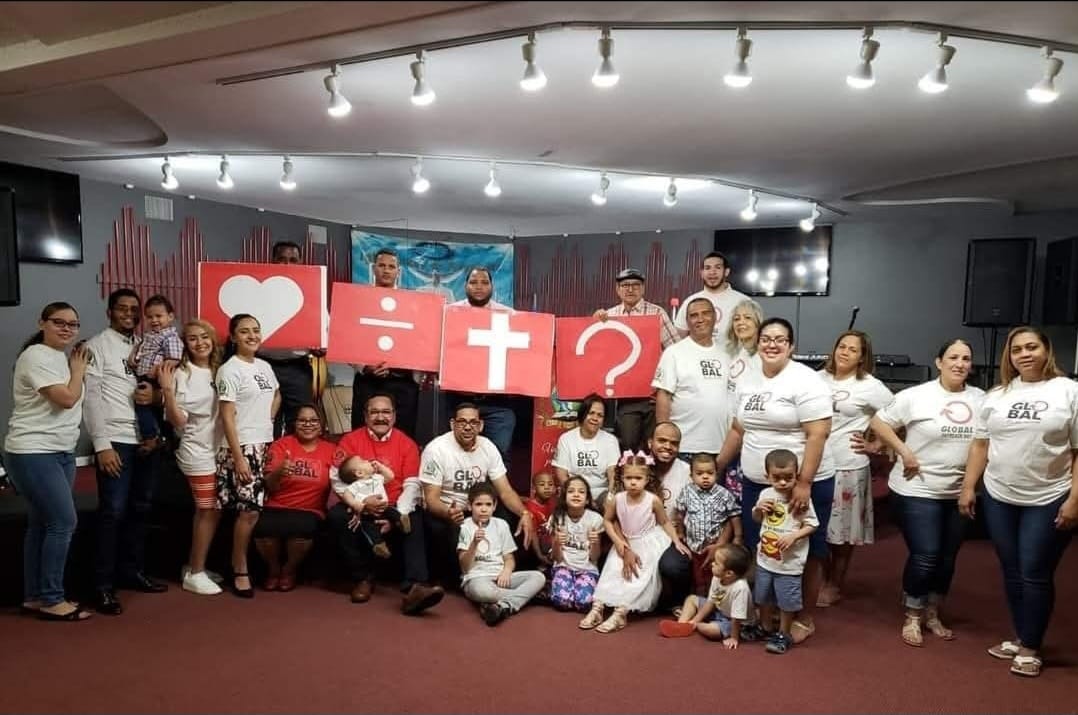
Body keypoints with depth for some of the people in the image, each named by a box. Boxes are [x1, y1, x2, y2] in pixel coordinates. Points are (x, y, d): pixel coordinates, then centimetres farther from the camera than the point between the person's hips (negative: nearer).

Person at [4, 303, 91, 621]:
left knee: (42, 524, 12)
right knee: (63, 522, -10)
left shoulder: (61, 357, 14)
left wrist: (76, 368, 7)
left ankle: (34, 597, 19)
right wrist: (79, 369, -7)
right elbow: (67, 398, -21)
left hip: (60, 452, 9)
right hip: (34, 454, -9)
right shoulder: (37, 356, -14)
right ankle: (51, 599, 0)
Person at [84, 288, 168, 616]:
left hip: (147, 439, 6)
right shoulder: (97, 345, -1)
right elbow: (90, 398, -8)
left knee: (140, 509, 12)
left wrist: (155, 395, -7)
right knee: (113, 512, -6)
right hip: (116, 441, -6)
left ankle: (132, 571, 24)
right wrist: (101, 444, -15)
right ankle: (103, 585, 3)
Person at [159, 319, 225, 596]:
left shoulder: (218, 371, 7)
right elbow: (177, 421, -16)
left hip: (217, 449, 6)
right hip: (198, 451, -6)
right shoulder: (181, 375, -11)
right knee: (210, 510, -4)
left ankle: (193, 567, 26)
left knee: (204, 511, 13)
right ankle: (195, 574, 8)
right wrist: (167, 390, -24)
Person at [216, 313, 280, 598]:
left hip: (265, 445, 7)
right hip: (241, 447, -7)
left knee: (258, 508, 6)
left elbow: (276, 396, 30)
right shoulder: (230, 370, -10)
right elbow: (227, 417, -14)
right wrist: (238, 457, -18)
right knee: (249, 510, -10)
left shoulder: (265, 366, 11)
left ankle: (239, 562, 21)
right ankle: (240, 572, 5)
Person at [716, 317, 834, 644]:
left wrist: (803, 483, -23)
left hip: (802, 485, -6)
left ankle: (804, 619, 23)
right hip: (756, 483, 6)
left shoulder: (805, 382, -14)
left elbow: (818, 435, -19)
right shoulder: (746, 382, 9)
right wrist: (717, 466, 18)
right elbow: (738, 429, 18)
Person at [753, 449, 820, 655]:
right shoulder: (765, 494, -2)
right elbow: (756, 520, 14)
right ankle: (765, 629, 40)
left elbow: (811, 525, -11)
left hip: (789, 562, -5)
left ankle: (783, 635, 26)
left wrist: (794, 536, -25)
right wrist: (758, 509, -8)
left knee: (787, 601, 7)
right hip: (765, 558, 5)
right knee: (764, 597, 19)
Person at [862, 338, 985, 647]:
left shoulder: (980, 399, 3)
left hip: (958, 494, 5)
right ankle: (911, 618, 14)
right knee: (925, 557, -6)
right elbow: (878, 422, -7)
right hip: (917, 491, -5)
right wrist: (905, 454, -14)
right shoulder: (916, 396, -10)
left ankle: (932, 615, 32)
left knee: (947, 558, 13)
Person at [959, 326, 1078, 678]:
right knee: (1012, 572, 12)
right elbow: (980, 444, 9)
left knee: (1035, 574, 2)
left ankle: (1031, 649, 16)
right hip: (998, 499, 4)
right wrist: (968, 487, 5)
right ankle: (1020, 639, 26)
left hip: (1048, 501, -4)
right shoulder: (997, 395, 7)